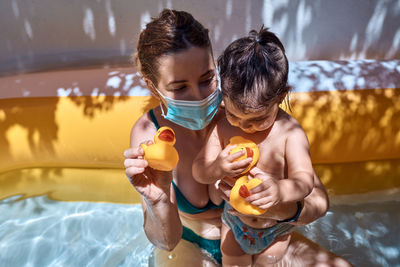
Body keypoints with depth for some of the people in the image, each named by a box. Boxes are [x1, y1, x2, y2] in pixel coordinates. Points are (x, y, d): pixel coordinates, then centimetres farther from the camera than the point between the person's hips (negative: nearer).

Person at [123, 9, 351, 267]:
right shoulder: (149, 131, -22)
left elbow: (319, 200, -21)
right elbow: (166, 241, -21)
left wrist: (280, 206, -42)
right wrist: (157, 201, -42)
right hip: (188, 246, 0)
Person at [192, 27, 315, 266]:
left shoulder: (290, 132, -24)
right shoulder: (223, 128, -19)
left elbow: (305, 179, -27)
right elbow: (199, 172, -17)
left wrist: (281, 190, -49)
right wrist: (216, 168, -40)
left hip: (276, 226, -1)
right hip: (234, 221, 2)